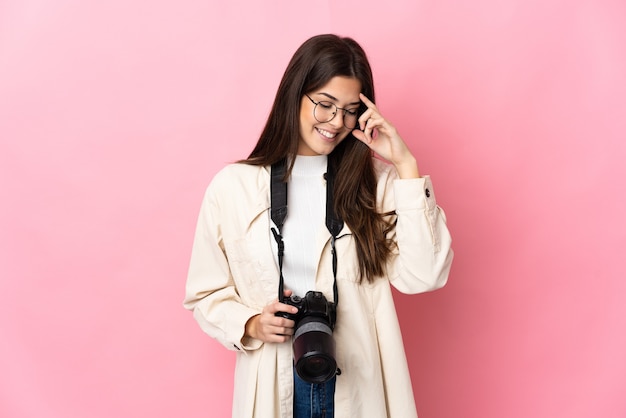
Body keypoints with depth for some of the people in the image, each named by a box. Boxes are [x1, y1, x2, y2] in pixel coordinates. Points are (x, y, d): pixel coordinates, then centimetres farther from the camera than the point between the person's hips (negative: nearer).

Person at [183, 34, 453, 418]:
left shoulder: (377, 183, -4)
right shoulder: (232, 186, -4)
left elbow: (422, 277, -15)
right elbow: (206, 293, 3)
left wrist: (405, 165, -16)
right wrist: (251, 325, -16)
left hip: (360, 385, 1)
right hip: (273, 385, 0)